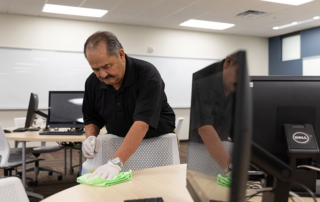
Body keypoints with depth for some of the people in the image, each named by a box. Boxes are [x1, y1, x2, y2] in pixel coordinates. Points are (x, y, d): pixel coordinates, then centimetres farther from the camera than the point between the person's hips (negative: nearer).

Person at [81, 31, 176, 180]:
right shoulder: (93, 82, -4)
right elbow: (91, 119, 11)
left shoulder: (147, 75, -22)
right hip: (120, 143, 4)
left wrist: (115, 163, -41)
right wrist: (91, 137, -12)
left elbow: (142, 123, -33)